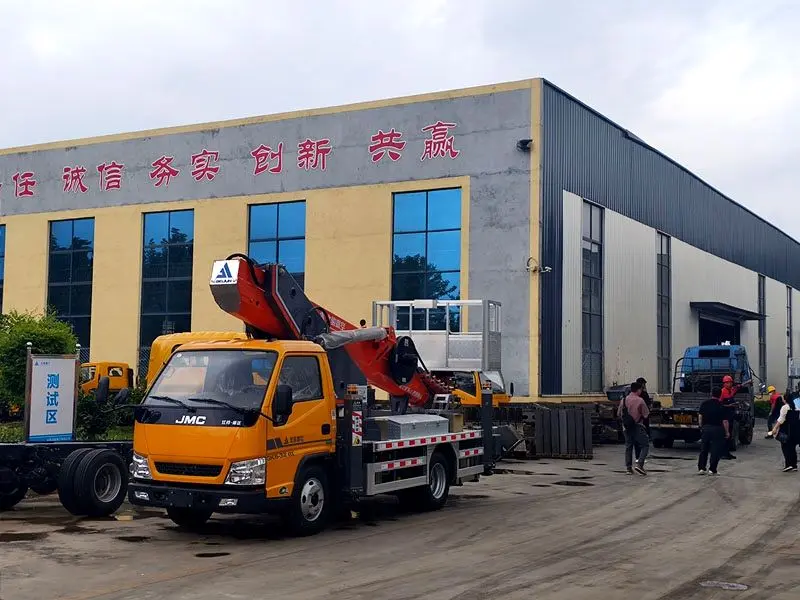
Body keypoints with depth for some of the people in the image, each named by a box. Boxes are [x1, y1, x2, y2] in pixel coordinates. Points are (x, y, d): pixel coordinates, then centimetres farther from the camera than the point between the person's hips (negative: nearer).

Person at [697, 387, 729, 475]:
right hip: (717, 429, -4)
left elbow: (700, 417, 9)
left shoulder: (704, 404, 2)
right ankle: (712, 469, 1)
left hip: (705, 428, 4)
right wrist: (727, 432, 0)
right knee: (716, 450, 3)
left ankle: (701, 468, 11)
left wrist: (701, 426, 21)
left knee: (703, 449, 13)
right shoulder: (721, 406, -10)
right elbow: (725, 421, -11)